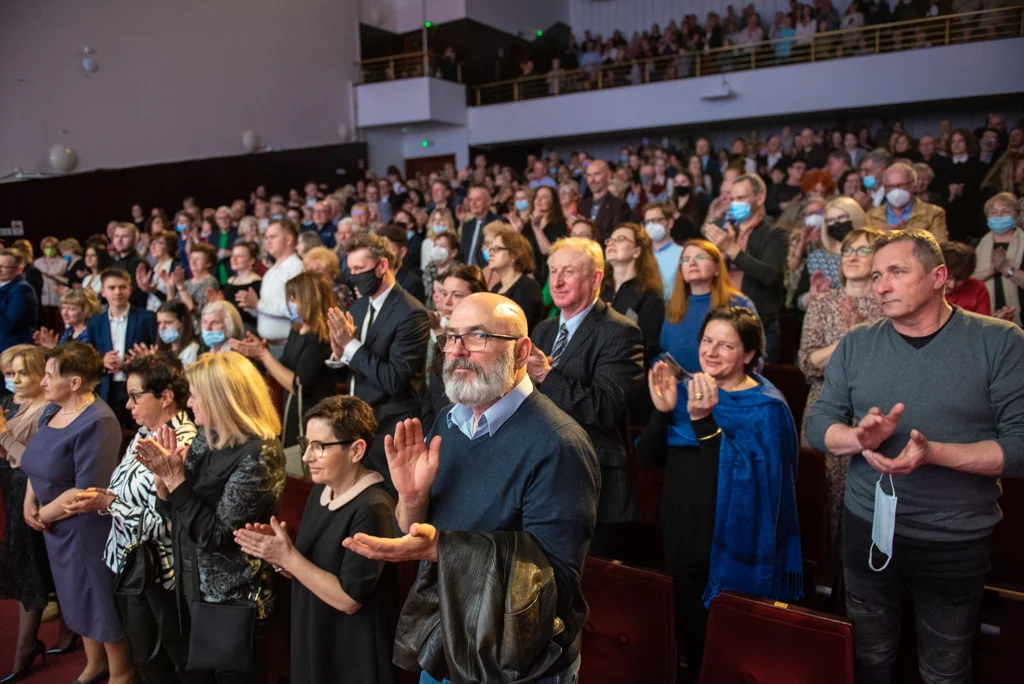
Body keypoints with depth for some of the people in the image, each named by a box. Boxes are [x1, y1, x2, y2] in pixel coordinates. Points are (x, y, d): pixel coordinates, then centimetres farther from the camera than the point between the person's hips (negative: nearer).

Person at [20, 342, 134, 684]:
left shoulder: (97, 423, -24)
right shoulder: (52, 410, 3)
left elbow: (87, 490, -26)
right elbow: (38, 462, 12)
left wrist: (44, 514, -14)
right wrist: (30, 501, -3)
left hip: (87, 527, -8)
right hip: (57, 526, 8)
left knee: (101, 599, 9)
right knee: (78, 597, 23)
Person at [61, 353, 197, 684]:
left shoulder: (183, 445, -23)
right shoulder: (144, 434, 5)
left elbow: (170, 524, -26)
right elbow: (132, 494, 12)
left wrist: (109, 504, -22)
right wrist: (98, 498, -6)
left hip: (162, 572, -8)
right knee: (143, 656, 22)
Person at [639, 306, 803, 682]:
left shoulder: (765, 408, -11)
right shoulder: (687, 392, 5)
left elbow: (744, 476, -26)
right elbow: (647, 458, -1)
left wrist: (704, 420, -32)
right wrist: (663, 410, -16)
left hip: (730, 555, -5)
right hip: (682, 544, 5)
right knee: (689, 643, 19)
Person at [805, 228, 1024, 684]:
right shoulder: (856, 345, 0)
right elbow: (817, 424, 0)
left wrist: (933, 453, -28)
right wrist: (858, 438, -21)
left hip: (958, 542, -2)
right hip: (867, 530, 2)